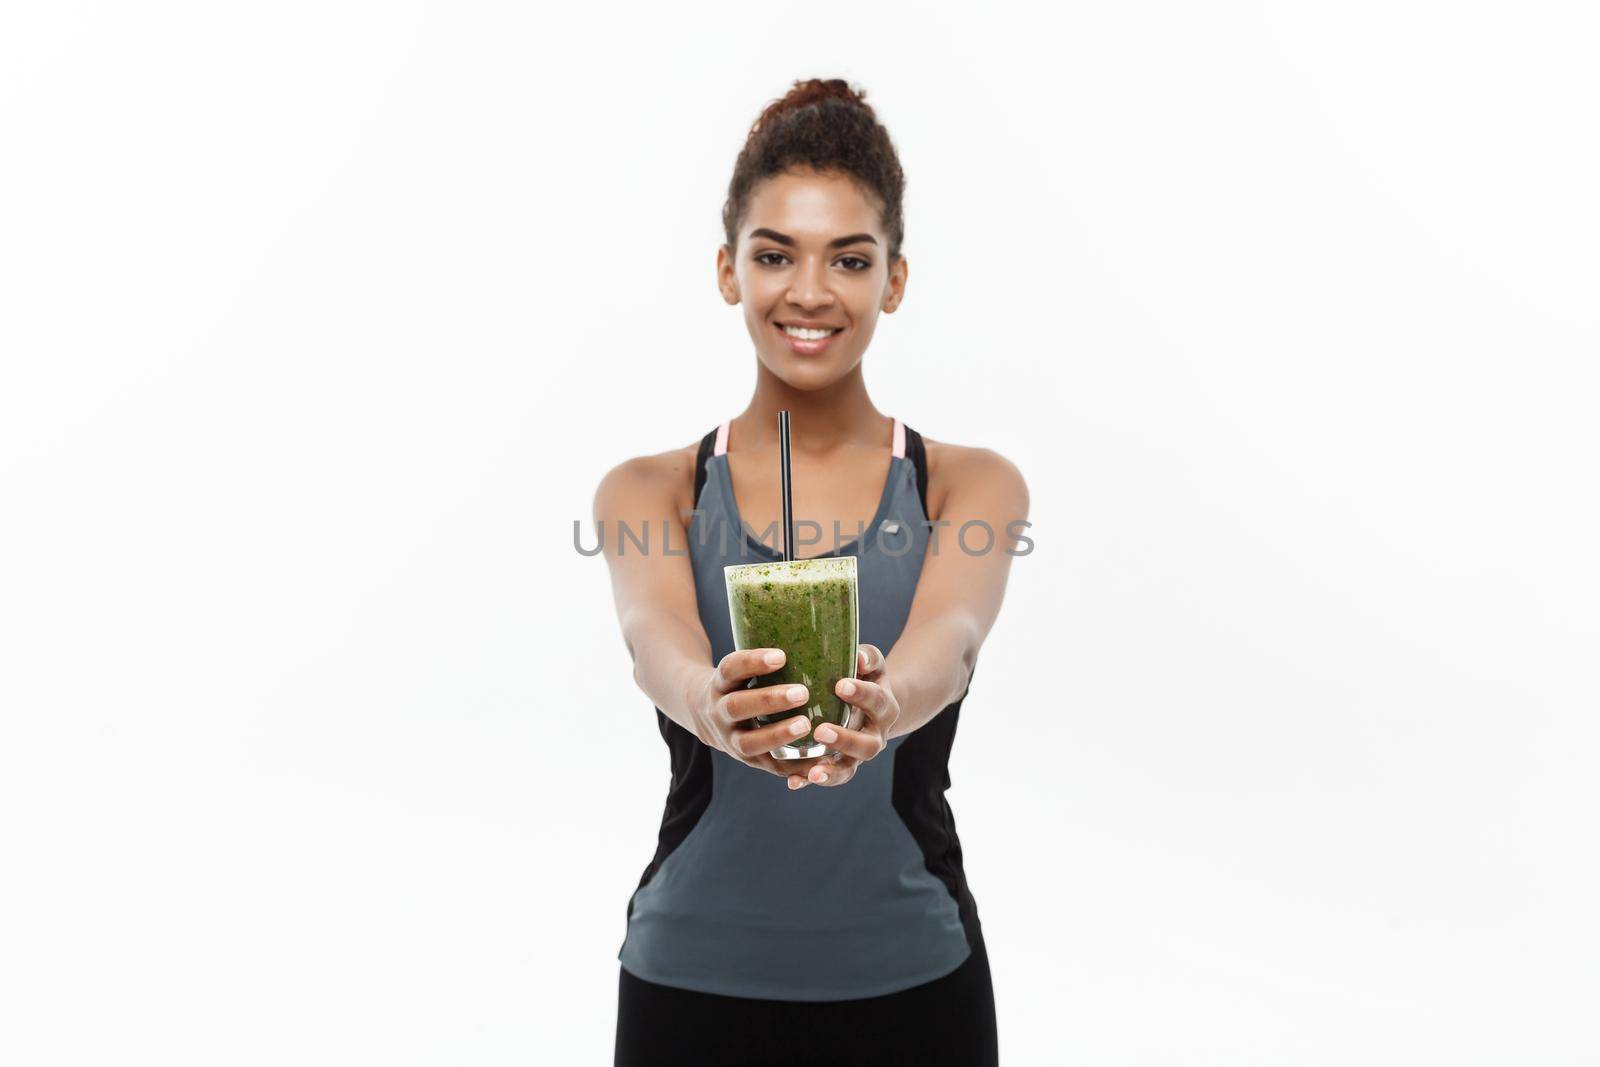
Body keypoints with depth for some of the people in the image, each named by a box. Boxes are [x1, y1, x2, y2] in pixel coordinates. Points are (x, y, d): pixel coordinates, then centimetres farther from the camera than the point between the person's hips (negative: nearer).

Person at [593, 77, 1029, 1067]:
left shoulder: (974, 487, -2)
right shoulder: (649, 494, -2)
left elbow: (950, 638, -22)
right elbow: (658, 639, -21)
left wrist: (881, 704, -44)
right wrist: (714, 707, -43)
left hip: (911, 985, 0)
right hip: (693, 984, 1)